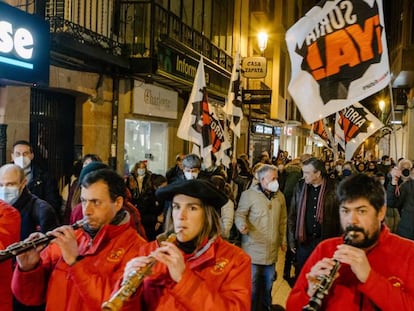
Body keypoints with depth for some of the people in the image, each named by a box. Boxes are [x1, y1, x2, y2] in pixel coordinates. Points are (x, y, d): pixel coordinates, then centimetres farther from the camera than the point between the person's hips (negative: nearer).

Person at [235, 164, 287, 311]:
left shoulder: (280, 196, 7)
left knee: (268, 281, 17)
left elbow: (283, 220, 15)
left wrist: (283, 239, 16)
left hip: (271, 249, 5)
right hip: (254, 248, -5)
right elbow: (240, 214, -7)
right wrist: (242, 225, -28)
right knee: (252, 283, 2)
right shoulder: (249, 194, -10)